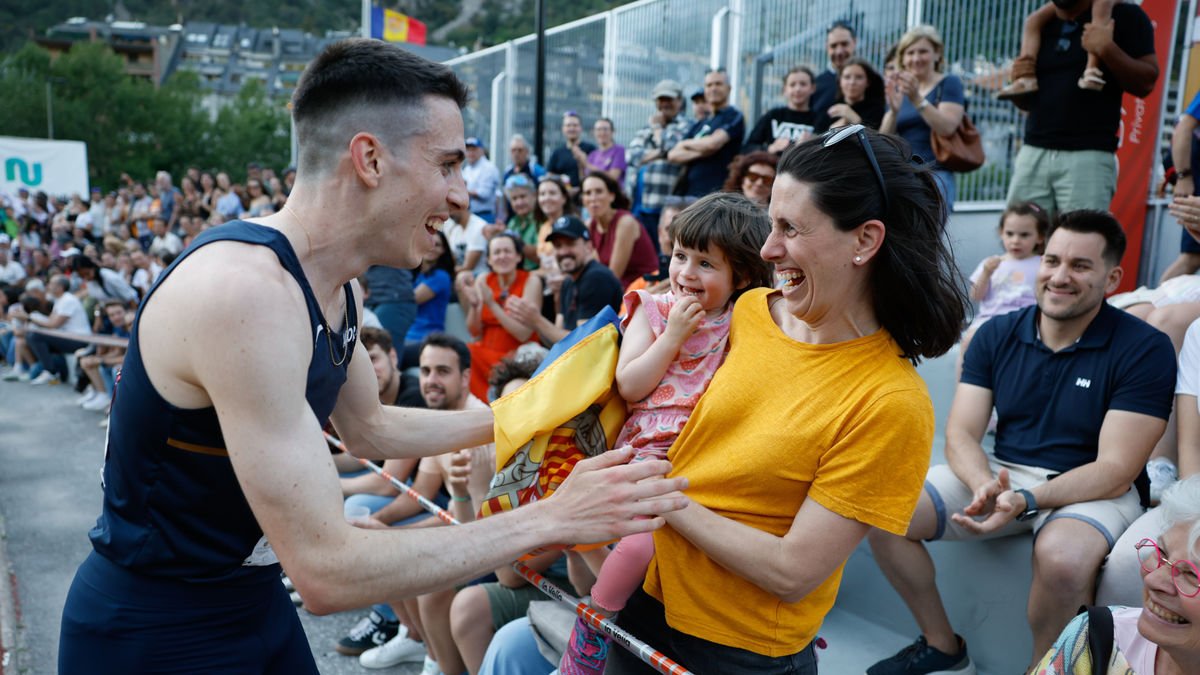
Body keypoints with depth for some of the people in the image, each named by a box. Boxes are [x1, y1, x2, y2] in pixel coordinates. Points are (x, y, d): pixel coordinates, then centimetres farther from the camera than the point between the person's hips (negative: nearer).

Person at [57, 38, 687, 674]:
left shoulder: (336, 284, -2)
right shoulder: (244, 289, -31)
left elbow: (369, 429, 13)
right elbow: (326, 571, -31)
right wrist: (551, 518, -26)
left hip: (255, 599, 8)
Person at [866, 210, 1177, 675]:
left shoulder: (1145, 349, -10)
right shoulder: (997, 335, 1)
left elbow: (1115, 470, -15)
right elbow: (961, 434, -3)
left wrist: (1025, 501, -30)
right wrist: (985, 485, -26)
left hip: (1091, 490, -3)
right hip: (1000, 473, 4)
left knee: (1062, 556, -38)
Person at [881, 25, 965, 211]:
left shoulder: (949, 83, 7)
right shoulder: (898, 90, 19)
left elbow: (947, 127, -12)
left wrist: (917, 99, -22)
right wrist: (893, 110, -12)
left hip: (935, 175, -4)